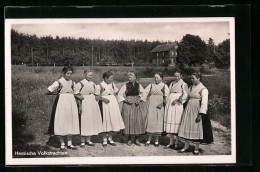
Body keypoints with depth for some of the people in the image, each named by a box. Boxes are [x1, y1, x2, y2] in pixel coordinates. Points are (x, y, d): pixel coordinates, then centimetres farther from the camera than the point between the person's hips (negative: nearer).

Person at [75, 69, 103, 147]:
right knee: (84, 121, -4)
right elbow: (77, 95, -6)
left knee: (92, 121, 7)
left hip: (93, 103, 6)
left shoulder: (93, 84, 12)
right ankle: (82, 141, 6)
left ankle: (88, 140, 18)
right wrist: (80, 106, -13)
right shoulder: (80, 84, -4)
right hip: (84, 103, -6)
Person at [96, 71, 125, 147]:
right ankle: (104, 140, 9)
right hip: (104, 104, -5)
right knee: (105, 121, -2)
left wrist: (114, 98, 9)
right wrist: (103, 99, -21)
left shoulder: (112, 84, 7)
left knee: (112, 120, 6)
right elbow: (96, 97, -8)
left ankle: (110, 138, 17)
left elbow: (116, 92, 23)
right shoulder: (100, 86, -8)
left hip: (113, 103, 5)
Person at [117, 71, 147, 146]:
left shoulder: (139, 85, 6)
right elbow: (120, 95, 3)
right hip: (128, 106, -1)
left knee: (138, 121, -4)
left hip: (137, 105, 1)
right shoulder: (125, 86, 3)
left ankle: (136, 138, 9)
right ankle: (130, 139, 11)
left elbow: (143, 94, 9)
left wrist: (140, 99, -10)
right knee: (129, 121, -2)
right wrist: (126, 100, -10)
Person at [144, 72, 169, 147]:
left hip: (159, 106, -1)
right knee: (150, 120, -3)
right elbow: (145, 93, 7)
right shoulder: (151, 85, 13)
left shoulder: (164, 86, 6)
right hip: (151, 105, 1)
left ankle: (156, 140, 7)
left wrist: (162, 103, -15)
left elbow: (167, 97, 0)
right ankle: (149, 140, 3)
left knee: (158, 122, -2)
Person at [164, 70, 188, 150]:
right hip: (170, 104, 5)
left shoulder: (183, 84, 1)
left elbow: (185, 95, -8)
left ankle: (177, 143, 3)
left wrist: (178, 100, -22)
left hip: (178, 105, -5)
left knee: (177, 123, -6)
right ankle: (171, 143, 12)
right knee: (169, 122, 4)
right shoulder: (171, 84, 17)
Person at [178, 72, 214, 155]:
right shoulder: (191, 87, 11)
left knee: (196, 129, 0)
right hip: (188, 110, 7)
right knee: (187, 128, 7)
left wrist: (200, 115, -21)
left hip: (197, 111, -7)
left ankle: (196, 148, 11)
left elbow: (204, 103, -16)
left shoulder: (203, 89, -11)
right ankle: (186, 147, 16)